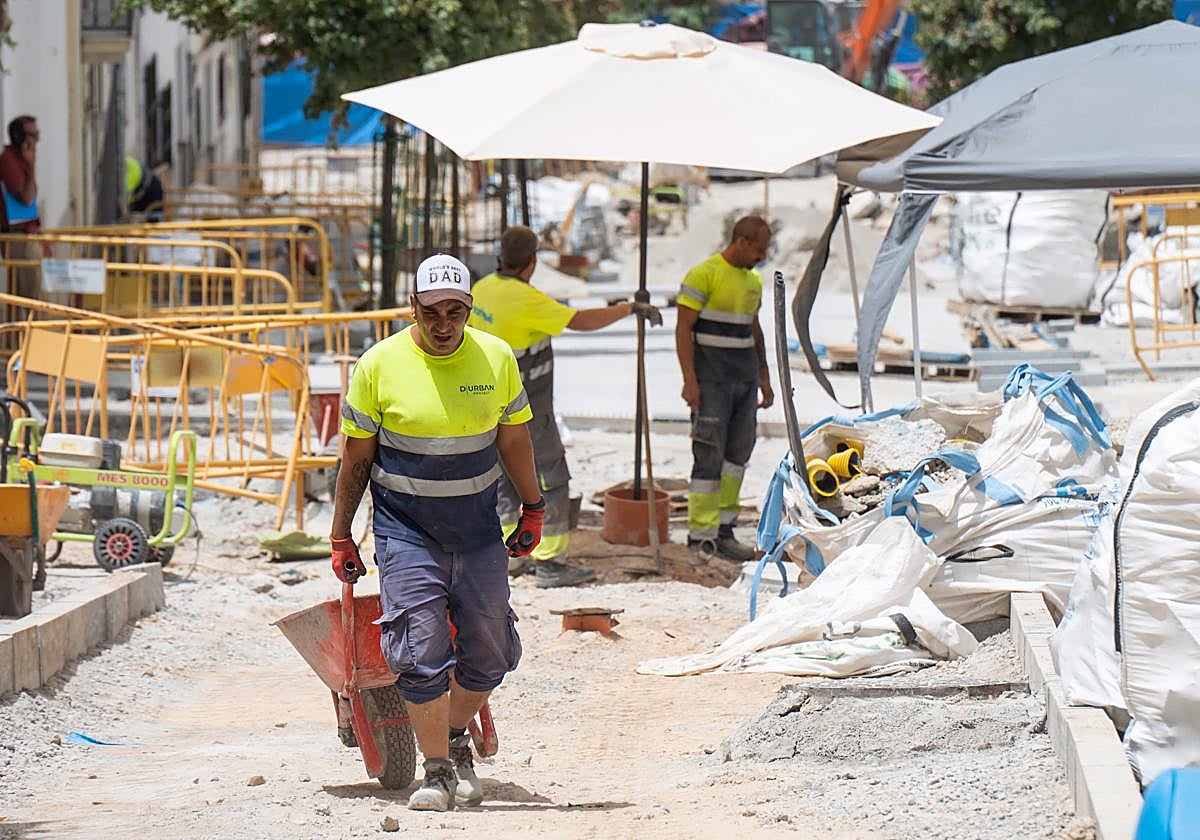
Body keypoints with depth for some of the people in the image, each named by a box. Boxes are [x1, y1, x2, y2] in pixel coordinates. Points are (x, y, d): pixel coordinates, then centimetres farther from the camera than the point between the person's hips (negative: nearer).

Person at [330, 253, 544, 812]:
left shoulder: (496, 359, -1)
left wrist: (533, 510, 17)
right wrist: (340, 537, 3)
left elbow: (514, 439, 12)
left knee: (487, 653, 7)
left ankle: (455, 738, 32)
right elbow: (356, 459, 0)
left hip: (479, 530, 3)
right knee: (422, 655, -9)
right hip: (406, 530, -3)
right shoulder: (379, 365, -8)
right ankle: (439, 771, 1)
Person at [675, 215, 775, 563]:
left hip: (745, 378, 8)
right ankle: (700, 534, -5)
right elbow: (683, 329, -11)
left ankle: (724, 527, 14)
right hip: (711, 379, -8)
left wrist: (764, 377, 22)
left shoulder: (753, 280, 14)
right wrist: (689, 380, -17)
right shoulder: (704, 274, -10)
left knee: (739, 452, 7)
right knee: (710, 454, -8)